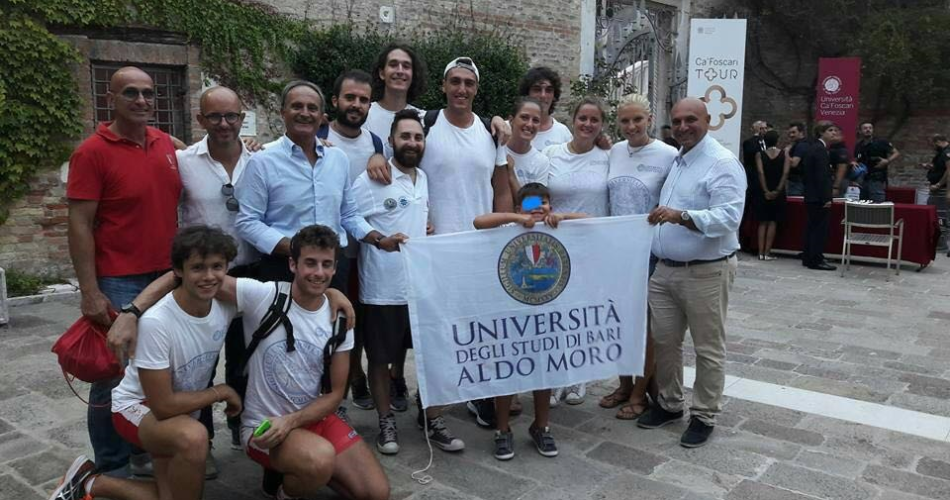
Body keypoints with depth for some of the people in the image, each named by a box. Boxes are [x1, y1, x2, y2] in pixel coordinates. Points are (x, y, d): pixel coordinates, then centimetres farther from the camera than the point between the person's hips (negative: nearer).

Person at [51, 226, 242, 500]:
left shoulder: (227, 303, -16)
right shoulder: (156, 322, -31)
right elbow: (163, 405, -26)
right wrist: (222, 392, -16)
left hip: (184, 409, 6)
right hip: (139, 407, -6)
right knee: (193, 437, -37)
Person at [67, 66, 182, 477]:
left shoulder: (166, 143, 8)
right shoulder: (92, 152, -10)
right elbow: (79, 226, -12)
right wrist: (91, 293, -16)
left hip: (168, 277, 6)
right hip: (119, 284, -6)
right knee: (116, 377, 3)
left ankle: (147, 453, 31)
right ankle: (111, 470, 19)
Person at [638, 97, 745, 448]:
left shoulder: (722, 163, -14)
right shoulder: (675, 160, 14)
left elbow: (728, 218, -25)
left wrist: (680, 216, -35)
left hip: (706, 271, -8)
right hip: (666, 268, 8)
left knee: (708, 348, 6)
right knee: (664, 341, 14)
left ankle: (704, 416, 19)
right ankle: (669, 404, 31)